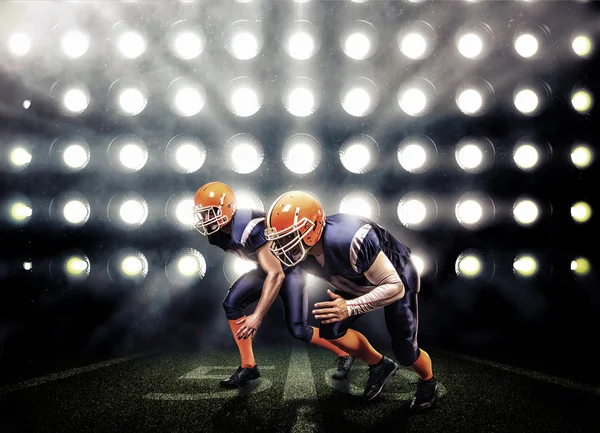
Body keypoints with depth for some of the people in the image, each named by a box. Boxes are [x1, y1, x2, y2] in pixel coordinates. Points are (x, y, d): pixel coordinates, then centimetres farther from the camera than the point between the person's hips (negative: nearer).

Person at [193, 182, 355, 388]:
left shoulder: (249, 228, -37)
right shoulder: (218, 234, -10)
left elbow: (276, 274, -36)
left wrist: (257, 316, -35)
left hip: (289, 267, -7)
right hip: (266, 266, 8)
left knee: (297, 328, -9)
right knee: (232, 303, -10)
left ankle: (344, 354, 16)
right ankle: (248, 366, 0)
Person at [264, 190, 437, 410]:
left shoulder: (349, 241, -46)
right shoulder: (300, 250, -22)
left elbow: (394, 288, -38)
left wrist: (349, 308, -46)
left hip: (396, 278, -6)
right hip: (358, 283, 6)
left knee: (405, 352, 0)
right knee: (331, 330, -2)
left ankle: (428, 381, 36)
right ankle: (379, 365, 24)